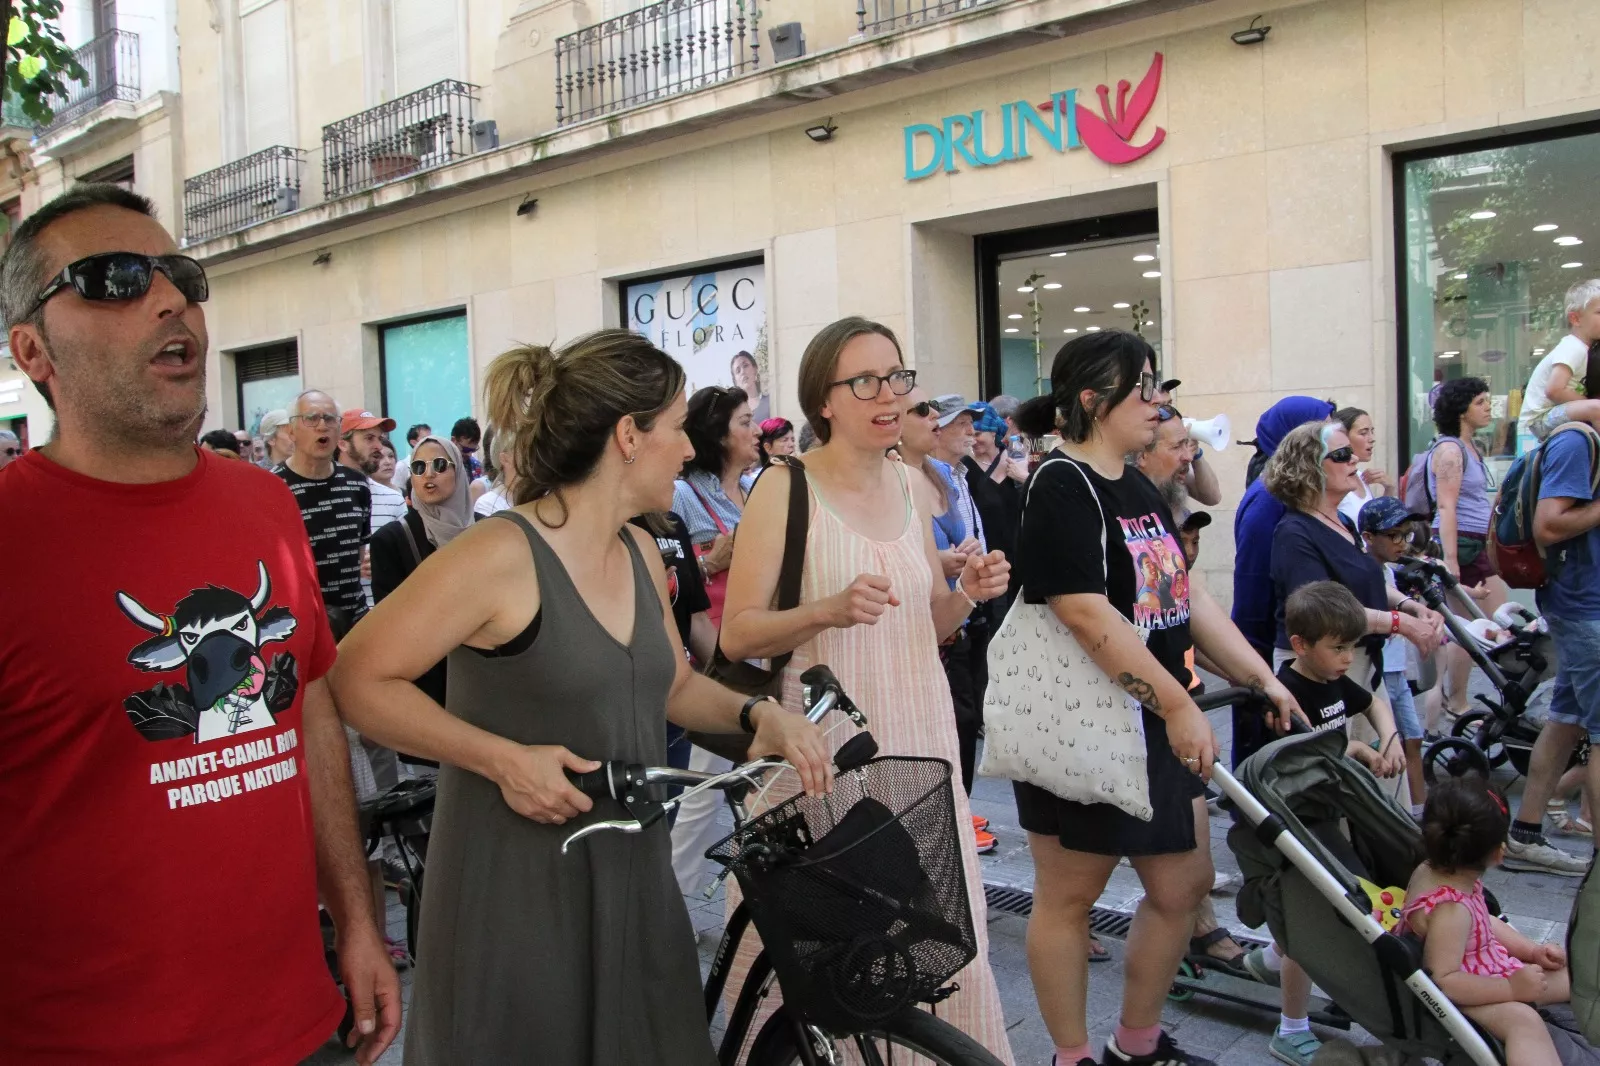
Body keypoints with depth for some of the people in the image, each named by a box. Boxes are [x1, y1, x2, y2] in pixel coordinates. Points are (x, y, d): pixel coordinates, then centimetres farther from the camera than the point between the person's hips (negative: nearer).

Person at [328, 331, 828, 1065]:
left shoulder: (641, 553, 6)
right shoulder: (501, 555, -18)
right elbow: (356, 680, -15)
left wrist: (755, 713, -1)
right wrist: (501, 757, -22)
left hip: (633, 878, 7)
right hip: (516, 891, -7)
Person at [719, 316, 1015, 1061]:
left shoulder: (913, 485, 9)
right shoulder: (785, 487, -7)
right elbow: (737, 635, -10)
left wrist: (967, 593, -3)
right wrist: (828, 610, -25)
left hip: (918, 732, 5)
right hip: (821, 740, -5)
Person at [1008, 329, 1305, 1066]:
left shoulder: (1138, 488, 12)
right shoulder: (1062, 488, -16)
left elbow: (1187, 596, 14)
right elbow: (1089, 619, -24)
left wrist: (1263, 678, 8)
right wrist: (1179, 706, -23)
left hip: (1152, 726, 10)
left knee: (1182, 885, 16)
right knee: (1068, 896, 6)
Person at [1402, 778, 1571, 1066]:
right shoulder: (1449, 911, -33)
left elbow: (1484, 921, 15)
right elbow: (1443, 981, -34)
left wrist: (1534, 950, 9)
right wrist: (1511, 988, -30)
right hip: (1457, 998, -11)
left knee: (1570, 974, 15)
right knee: (1523, 1019, -36)